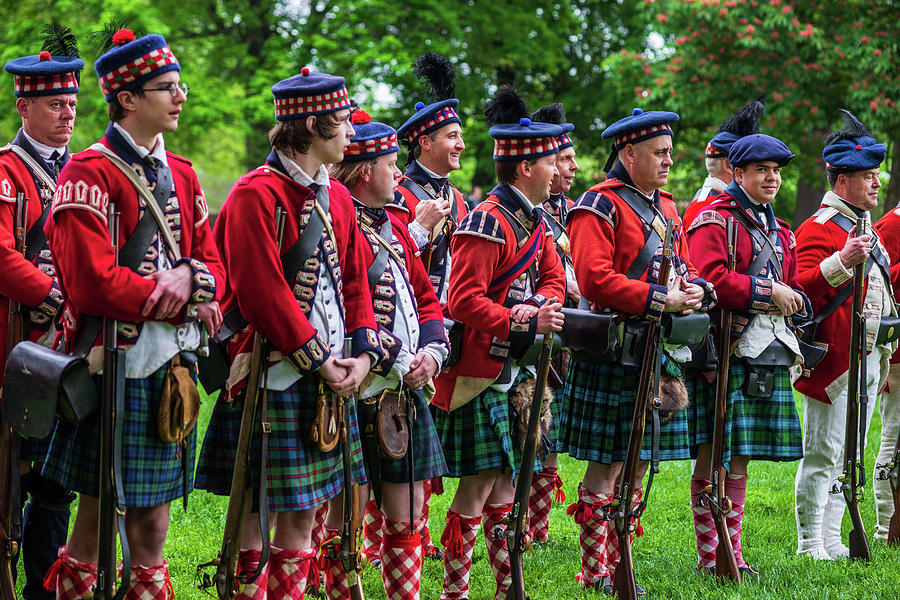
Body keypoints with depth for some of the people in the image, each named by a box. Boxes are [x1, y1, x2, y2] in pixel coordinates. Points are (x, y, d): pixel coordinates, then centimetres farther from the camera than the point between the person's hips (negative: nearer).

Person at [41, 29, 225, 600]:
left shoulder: (181, 174, 14)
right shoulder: (89, 173, -10)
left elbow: (215, 265, 14)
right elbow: (95, 280, -18)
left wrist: (190, 276, -10)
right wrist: (182, 303, -11)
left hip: (171, 366, 6)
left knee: (153, 515, 8)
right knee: (97, 510, 0)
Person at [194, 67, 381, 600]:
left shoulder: (336, 197, 14)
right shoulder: (257, 194, -12)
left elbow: (355, 281, 15)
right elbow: (263, 292, -17)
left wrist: (363, 355, 1)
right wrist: (317, 361, -15)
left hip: (329, 378, 8)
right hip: (275, 374, -8)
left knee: (305, 512, 9)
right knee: (255, 513, -3)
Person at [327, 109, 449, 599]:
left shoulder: (393, 227, 16)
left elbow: (426, 298, 19)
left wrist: (431, 353, 0)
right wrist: (395, 363, -17)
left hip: (406, 394, 8)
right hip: (360, 394, -8)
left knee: (407, 519, 10)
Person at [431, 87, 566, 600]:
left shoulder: (536, 221, 12)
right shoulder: (487, 223, -17)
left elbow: (553, 279, 18)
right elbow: (465, 302, -21)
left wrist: (541, 306, -4)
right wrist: (524, 323, -24)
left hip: (516, 371, 9)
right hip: (481, 371, -9)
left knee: (508, 480, 14)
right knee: (480, 484, -7)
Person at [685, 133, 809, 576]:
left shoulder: (779, 231, 21)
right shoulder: (713, 222, -5)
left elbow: (795, 288, 25)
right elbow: (709, 280, -18)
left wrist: (793, 301, 1)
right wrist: (769, 293, -17)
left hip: (770, 357, 7)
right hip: (725, 354, -7)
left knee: (739, 460, 12)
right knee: (712, 458, -3)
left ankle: (732, 552, 17)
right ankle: (708, 554, 3)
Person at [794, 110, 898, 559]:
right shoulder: (819, 229, -11)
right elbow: (802, 290, -23)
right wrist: (843, 260, -36)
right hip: (834, 361, -9)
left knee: (848, 455, 12)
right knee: (822, 454, -6)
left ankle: (832, 540, 18)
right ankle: (809, 545, -2)